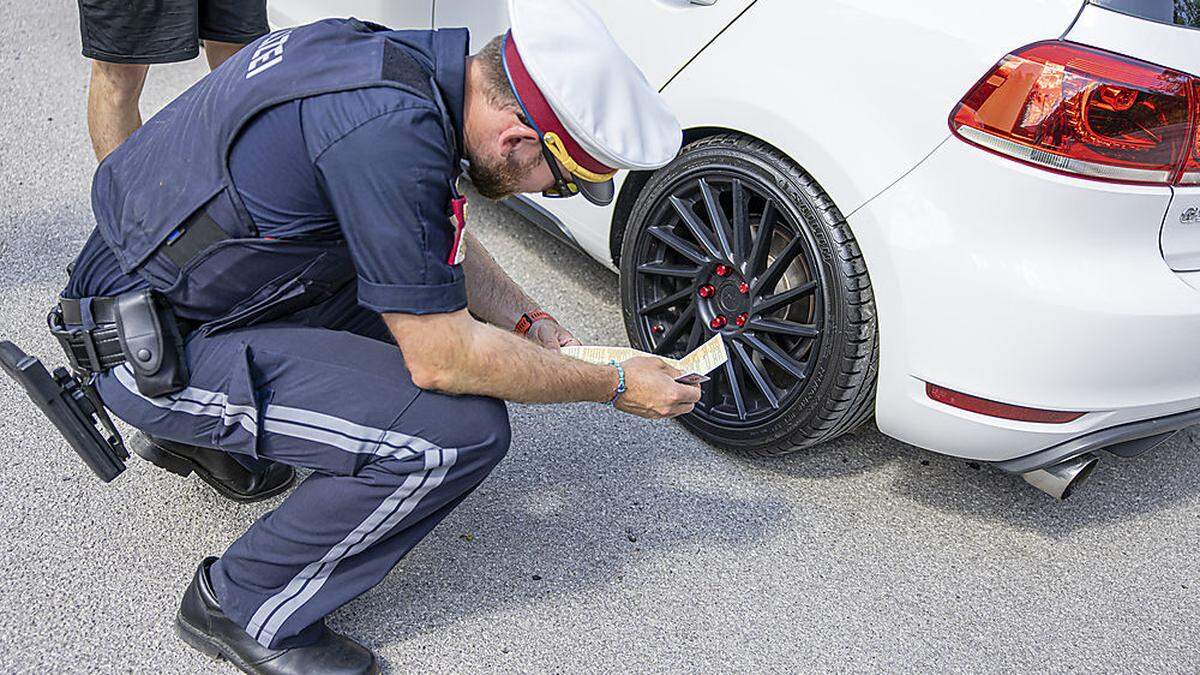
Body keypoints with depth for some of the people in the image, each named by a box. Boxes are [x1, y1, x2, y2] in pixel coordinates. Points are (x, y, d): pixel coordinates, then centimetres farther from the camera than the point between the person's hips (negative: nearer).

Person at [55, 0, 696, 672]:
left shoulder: (410, 61, -2)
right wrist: (613, 385, -11)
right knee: (464, 428, -20)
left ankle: (201, 438, 24)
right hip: (153, 353, -9)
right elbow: (443, 362, -23)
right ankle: (246, 607, 0)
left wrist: (531, 326, 9)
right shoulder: (389, 131, -31)